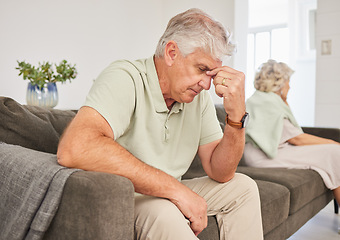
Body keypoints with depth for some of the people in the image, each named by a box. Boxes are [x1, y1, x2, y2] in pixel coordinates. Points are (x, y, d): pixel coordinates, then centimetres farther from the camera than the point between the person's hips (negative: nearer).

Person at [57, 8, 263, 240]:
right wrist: (175, 188, -34)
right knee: (163, 213, -37)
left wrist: (236, 116, -21)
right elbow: (75, 148, -41)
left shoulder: (199, 96, -2)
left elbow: (220, 173, -2)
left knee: (243, 187, 2)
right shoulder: (125, 79, -22)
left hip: (166, 195, 7)